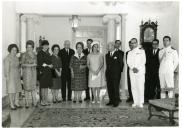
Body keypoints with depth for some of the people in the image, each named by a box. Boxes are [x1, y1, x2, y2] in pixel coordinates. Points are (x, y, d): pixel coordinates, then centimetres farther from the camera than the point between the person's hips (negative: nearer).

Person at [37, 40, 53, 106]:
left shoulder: (48, 53, 15)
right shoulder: (40, 53, -7)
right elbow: (39, 63, -12)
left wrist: (50, 65, -2)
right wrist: (48, 65, -12)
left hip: (48, 72, 7)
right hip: (42, 72, -7)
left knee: (46, 87, 9)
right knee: (43, 87, -1)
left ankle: (46, 101, 15)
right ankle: (42, 101, 8)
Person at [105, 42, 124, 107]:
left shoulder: (118, 54, -3)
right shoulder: (107, 55, 14)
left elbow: (121, 64, 0)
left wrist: (119, 71, 3)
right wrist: (107, 72, 12)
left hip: (116, 75, -5)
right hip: (108, 74, 5)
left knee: (116, 88, -3)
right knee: (109, 88, 7)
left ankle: (116, 102, 5)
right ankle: (111, 101, 18)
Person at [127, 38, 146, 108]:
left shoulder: (141, 51, 9)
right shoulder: (129, 53, 17)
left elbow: (143, 61, 0)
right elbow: (128, 62, 6)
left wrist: (138, 68, -12)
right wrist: (133, 68, -12)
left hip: (140, 71, -3)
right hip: (132, 71, 3)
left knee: (140, 87, -8)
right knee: (133, 87, 0)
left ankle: (141, 102, -3)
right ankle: (135, 102, 6)